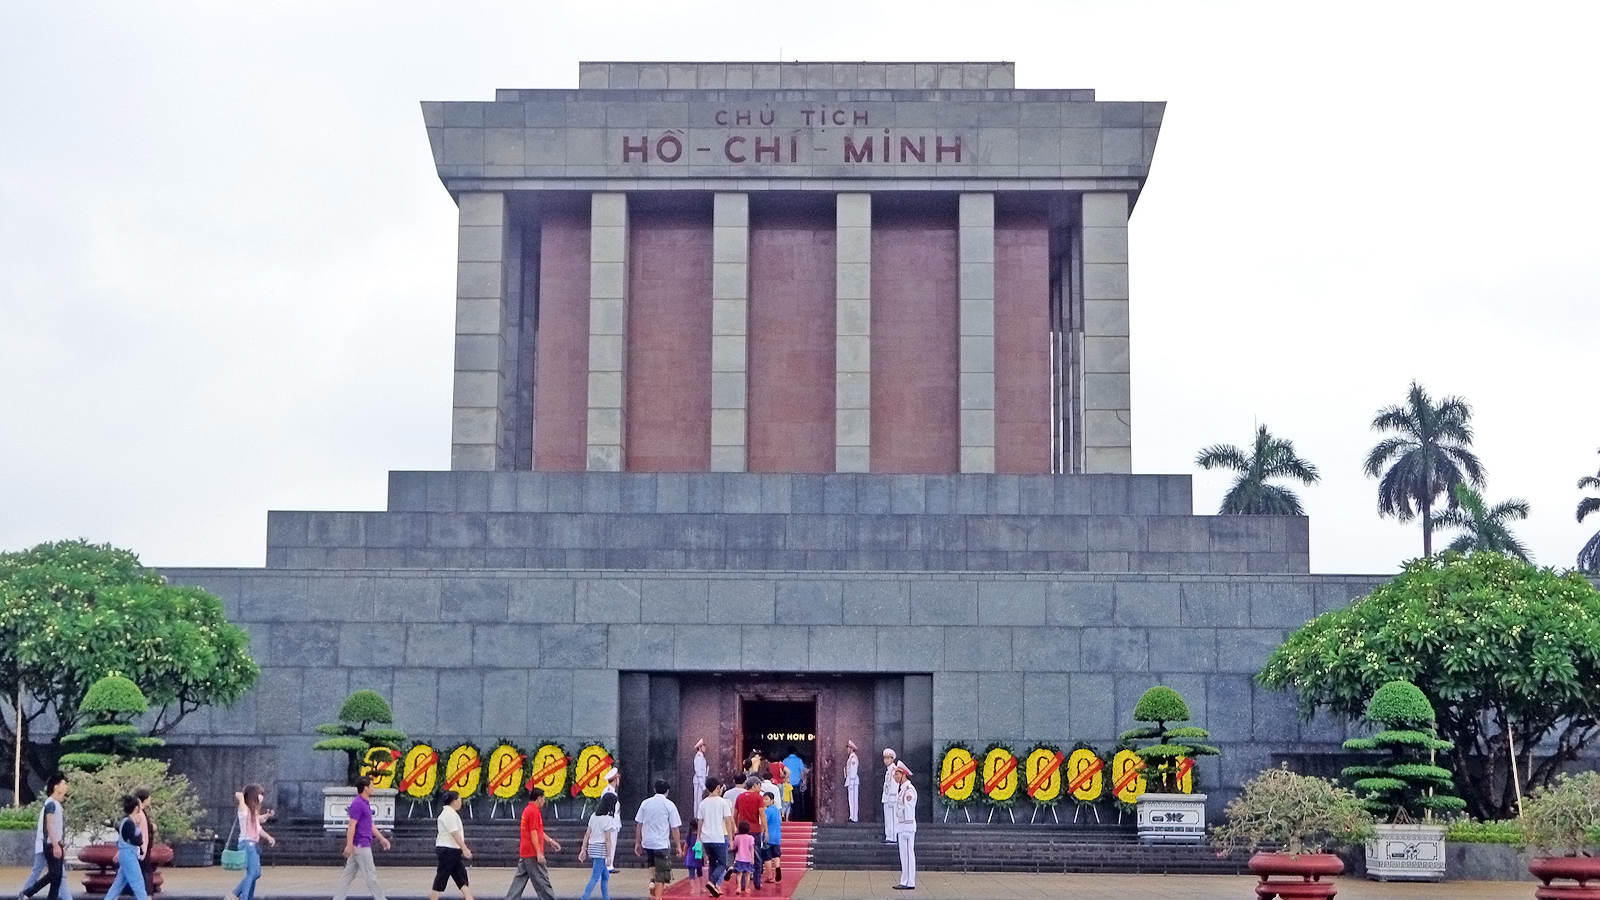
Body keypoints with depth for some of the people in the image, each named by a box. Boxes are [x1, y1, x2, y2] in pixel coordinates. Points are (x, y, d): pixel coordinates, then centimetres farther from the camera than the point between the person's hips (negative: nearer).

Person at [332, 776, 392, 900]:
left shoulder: (365, 803, 15)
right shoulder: (358, 804, -16)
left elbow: (370, 825, 24)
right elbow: (351, 825, -21)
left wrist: (381, 838, 25)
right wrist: (349, 845, -24)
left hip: (359, 846, 10)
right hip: (361, 845, -10)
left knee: (348, 874, 9)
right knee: (370, 874, -2)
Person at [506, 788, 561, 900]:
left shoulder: (527, 810, 15)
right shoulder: (534, 811, -14)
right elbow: (534, 834, -20)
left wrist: (550, 841, 23)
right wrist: (539, 852, -21)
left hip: (524, 852, 9)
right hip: (533, 853, -9)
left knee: (520, 879, 9)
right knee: (542, 880, -3)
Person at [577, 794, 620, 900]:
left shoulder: (594, 816, 11)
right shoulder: (608, 819, -11)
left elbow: (587, 834, 10)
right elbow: (608, 839, -13)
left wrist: (583, 849, 12)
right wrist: (609, 856, -11)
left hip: (592, 848, 8)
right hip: (601, 849, -8)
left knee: (605, 876, 18)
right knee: (595, 878, -10)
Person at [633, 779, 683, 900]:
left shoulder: (645, 803, 3)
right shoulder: (669, 805, -7)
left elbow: (639, 825, 5)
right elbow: (674, 828, -6)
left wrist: (637, 843, 13)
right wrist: (678, 846, 1)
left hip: (647, 842, 4)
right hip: (662, 843, -4)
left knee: (652, 863, 29)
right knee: (661, 873, 4)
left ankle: (652, 880, 5)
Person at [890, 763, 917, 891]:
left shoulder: (909, 790, -15)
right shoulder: (903, 789, 17)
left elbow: (909, 810, -18)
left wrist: (906, 830, -19)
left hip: (907, 827, -10)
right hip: (901, 827, 10)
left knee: (908, 855, -7)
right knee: (904, 855, 11)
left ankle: (909, 883, -6)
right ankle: (905, 882, 14)